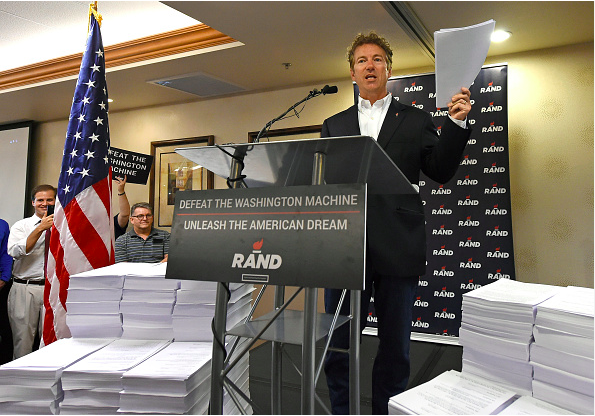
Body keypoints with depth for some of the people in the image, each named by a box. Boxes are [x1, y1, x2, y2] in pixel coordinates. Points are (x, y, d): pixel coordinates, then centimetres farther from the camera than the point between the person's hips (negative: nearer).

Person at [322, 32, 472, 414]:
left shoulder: (416, 120, 12)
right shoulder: (334, 125, 16)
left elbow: (440, 171, 6)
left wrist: (456, 123, -5)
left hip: (398, 250, -1)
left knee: (395, 348, 11)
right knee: (337, 346, 8)